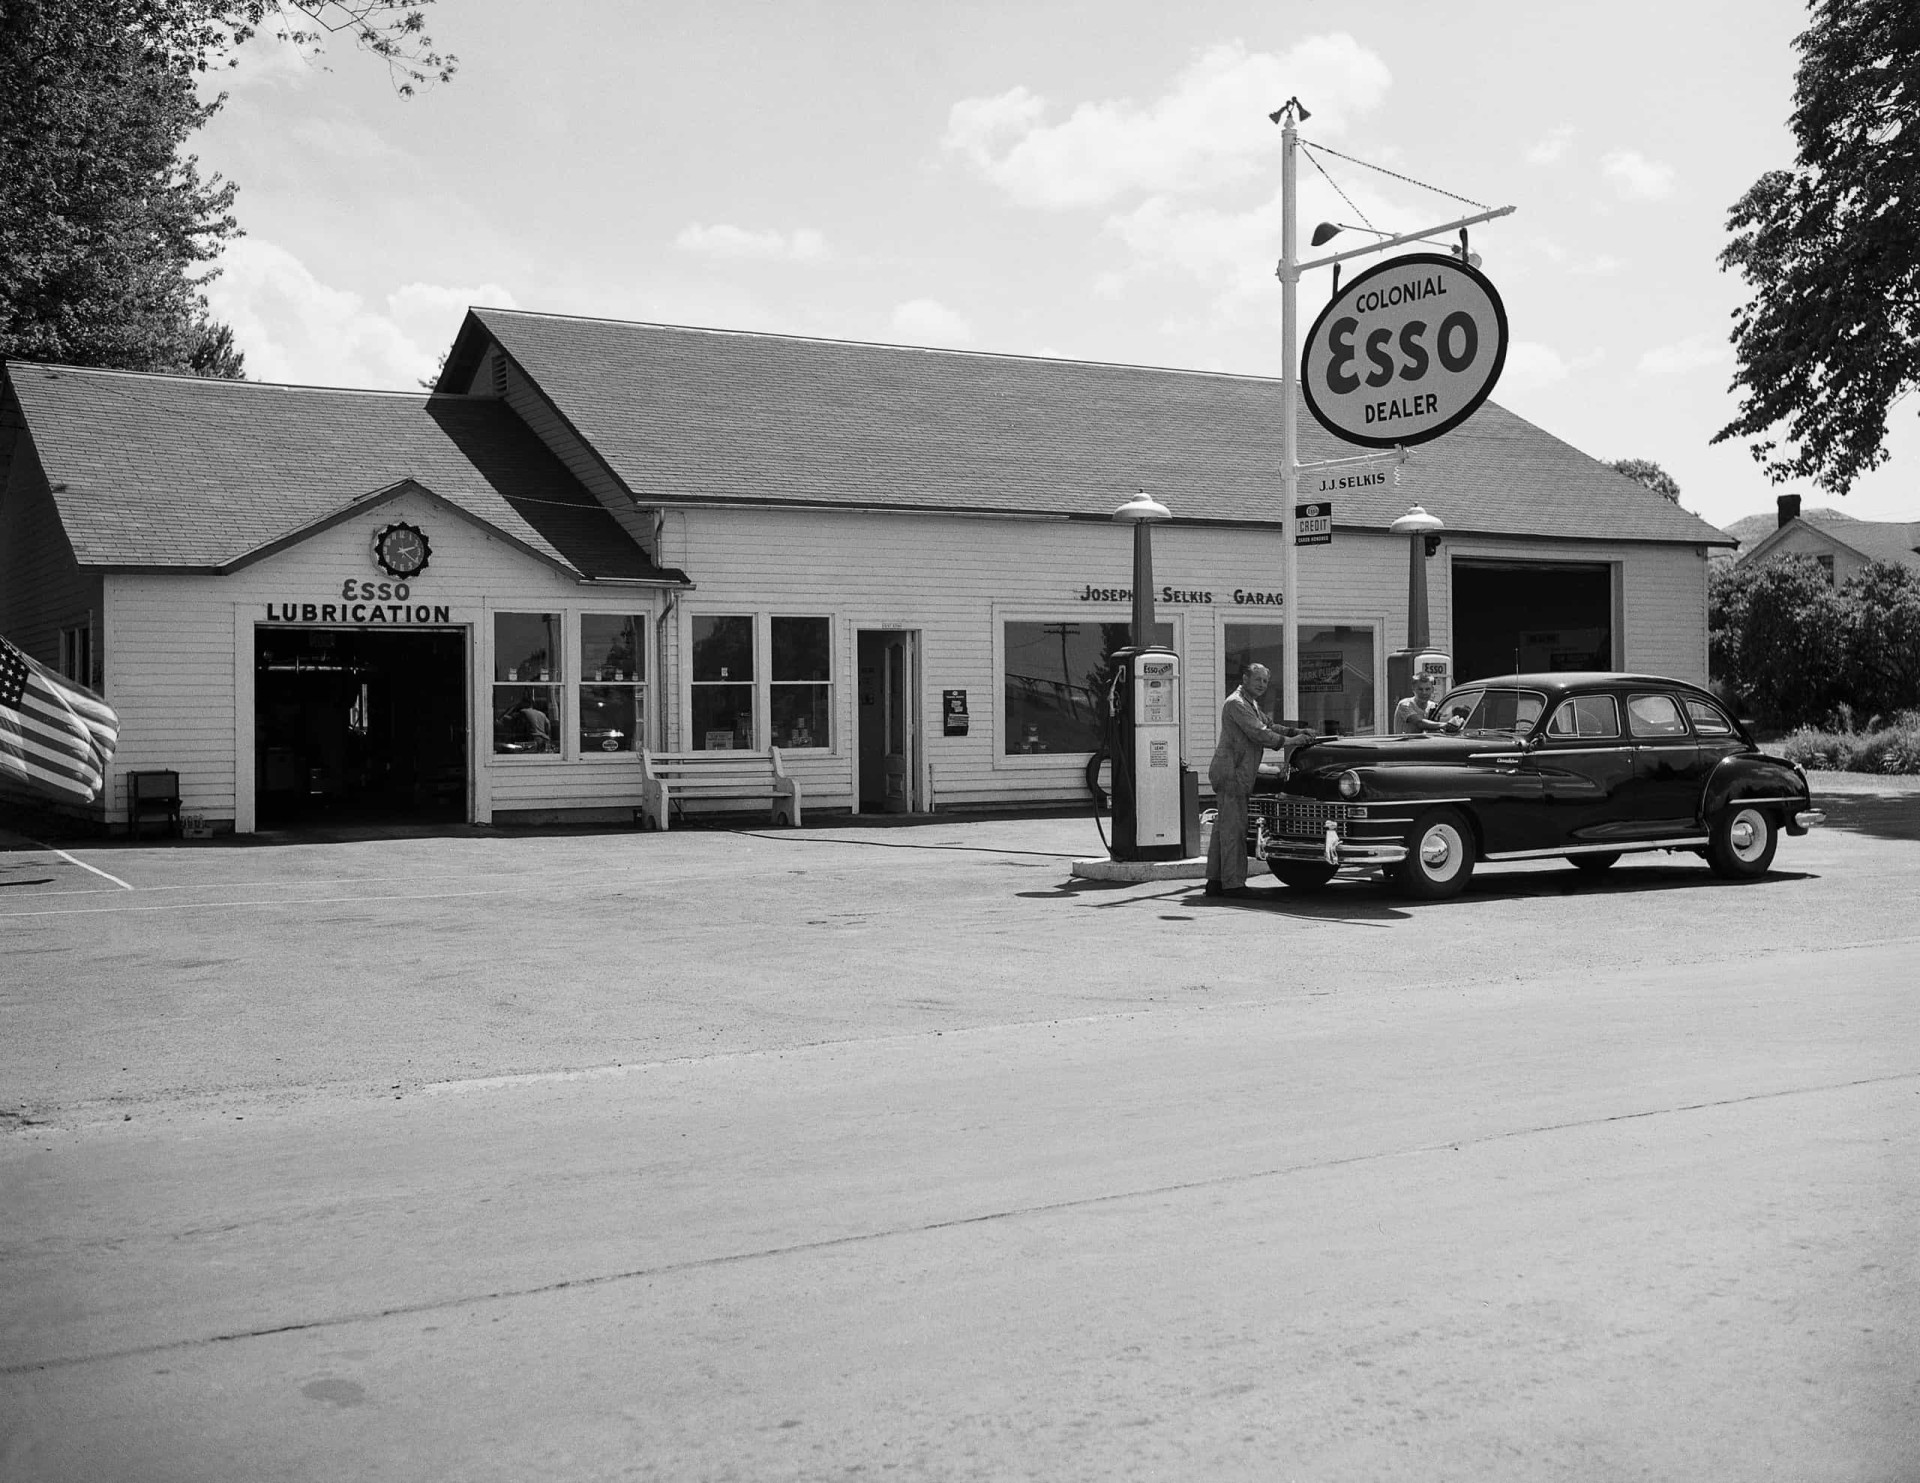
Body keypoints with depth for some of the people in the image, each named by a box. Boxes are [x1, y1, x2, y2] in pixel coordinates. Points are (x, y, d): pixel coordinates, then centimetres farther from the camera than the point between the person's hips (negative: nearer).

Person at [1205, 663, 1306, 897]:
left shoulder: (1251, 703, 19)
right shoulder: (1237, 703, -14)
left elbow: (1267, 727, 22)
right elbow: (1258, 734, -19)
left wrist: (1294, 731, 9)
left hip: (1227, 773, 11)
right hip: (1231, 773, -11)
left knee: (1222, 826, 11)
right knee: (1233, 828, -9)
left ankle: (1215, 881, 15)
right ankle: (1233, 884, -8)